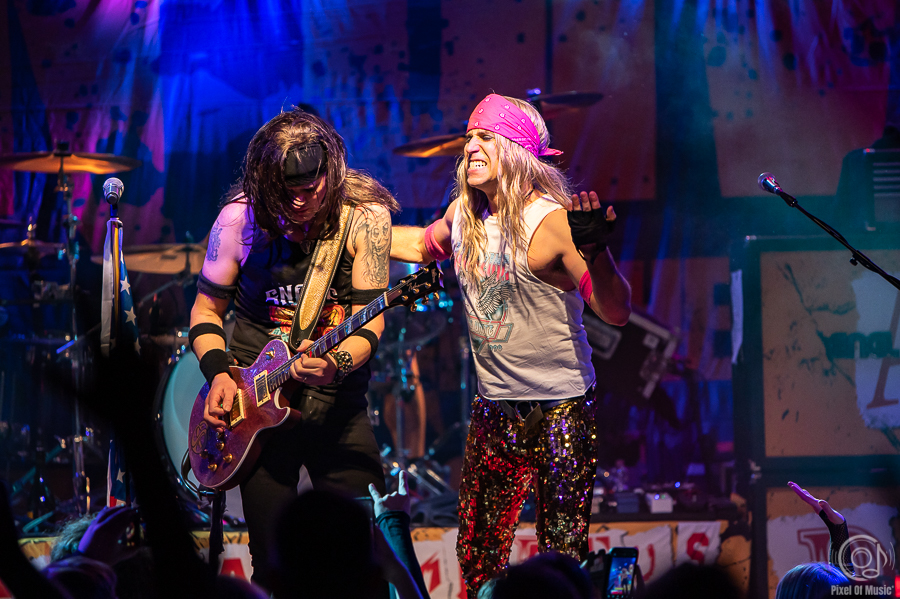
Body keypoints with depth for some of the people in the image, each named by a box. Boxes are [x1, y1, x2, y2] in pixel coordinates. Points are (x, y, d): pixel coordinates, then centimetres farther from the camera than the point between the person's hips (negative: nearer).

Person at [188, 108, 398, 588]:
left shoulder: (365, 216, -7)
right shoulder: (239, 219, -5)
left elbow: (369, 319, -10)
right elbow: (207, 307, 7)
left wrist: (336, 364, -29)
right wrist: (217, 373, -9)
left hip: (337, 402, 0)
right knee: (273, 562, 1)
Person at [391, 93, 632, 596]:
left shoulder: (551, 220, -16)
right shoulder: (464, 214, 4)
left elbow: (616, 312, -22)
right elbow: (423, 245, 28)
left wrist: (596, 249, -39)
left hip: (562, 408, -6)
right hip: (494, 408, 7)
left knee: (563, 555, -4)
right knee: (476, 554, 12)